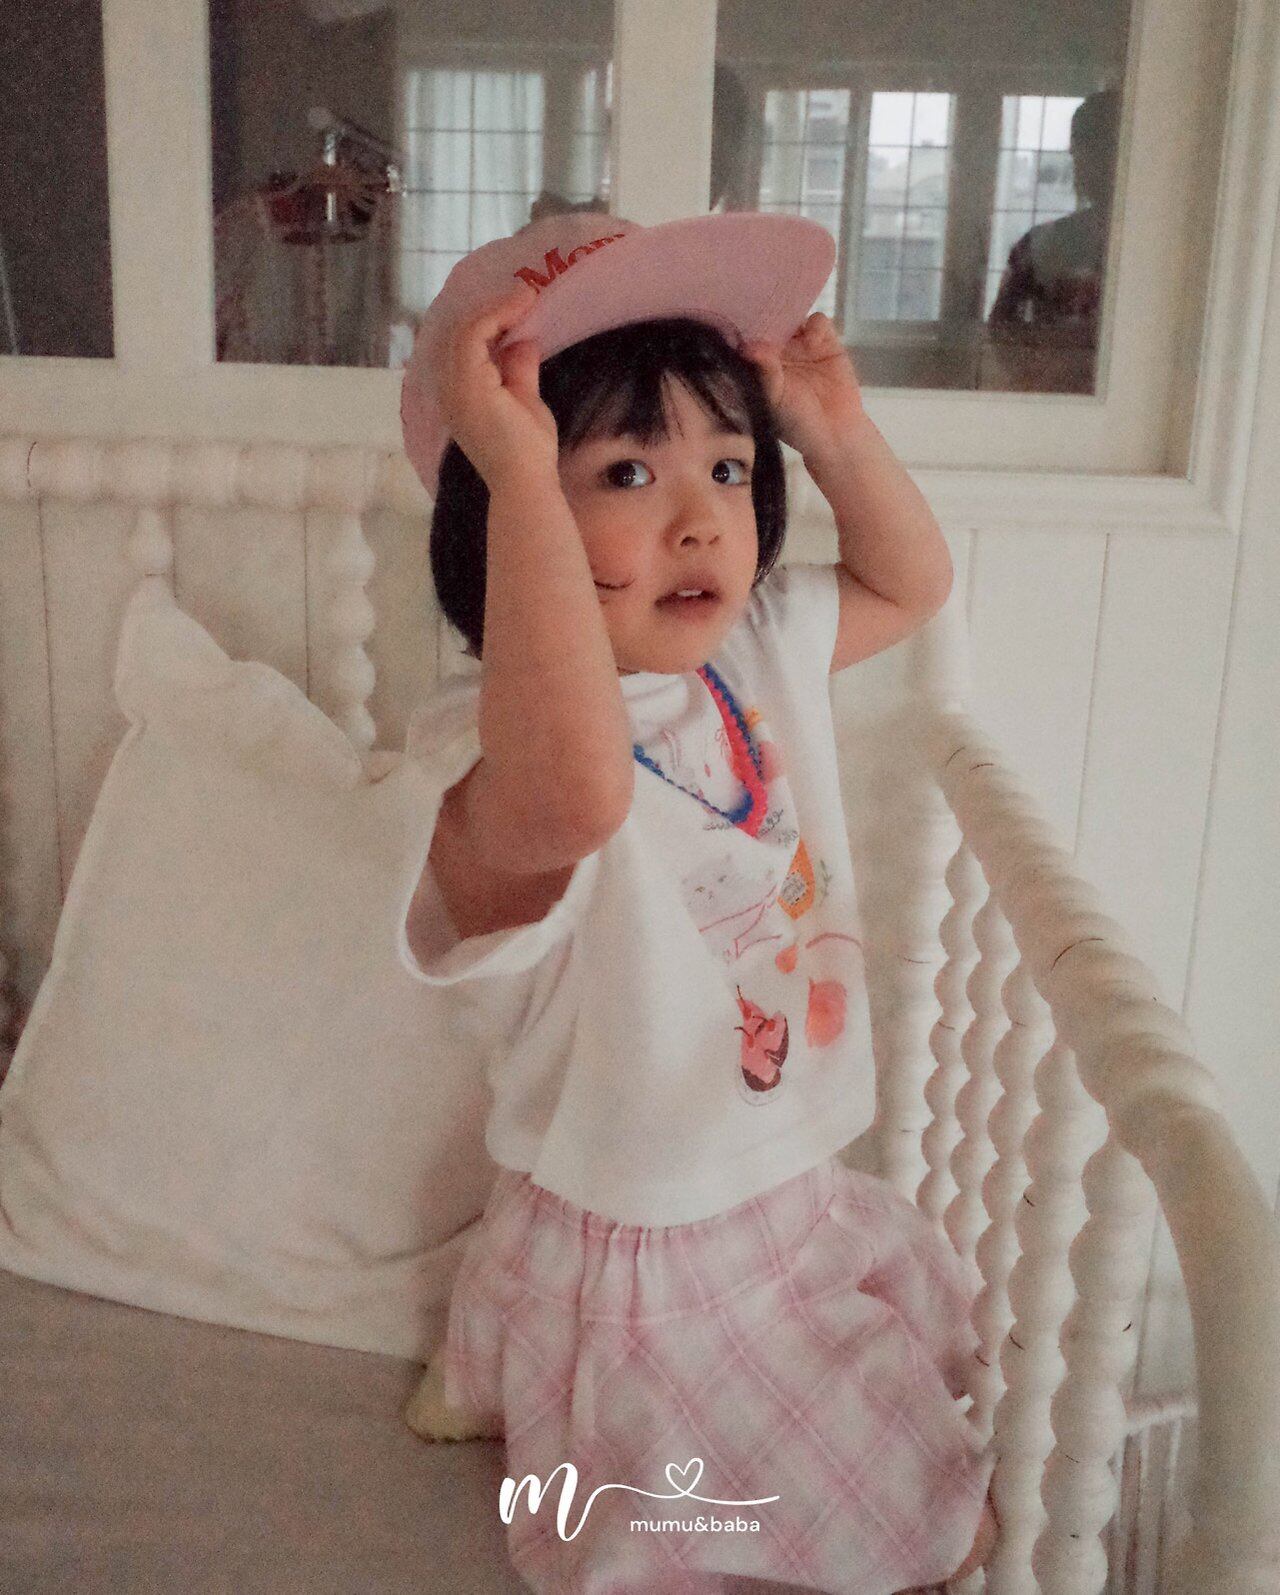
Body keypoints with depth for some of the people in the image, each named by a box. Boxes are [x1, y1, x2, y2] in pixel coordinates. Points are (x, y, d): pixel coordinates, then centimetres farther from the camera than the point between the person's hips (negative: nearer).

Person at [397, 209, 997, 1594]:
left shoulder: (760, 655, -5)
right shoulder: (513, 752, -33)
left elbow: (911, 582, 12)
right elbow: (571, 796, -59)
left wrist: (835, 434, -6)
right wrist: (519, 467, -55)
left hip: (800, 1201, 8)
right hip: (639, 1260, -7)